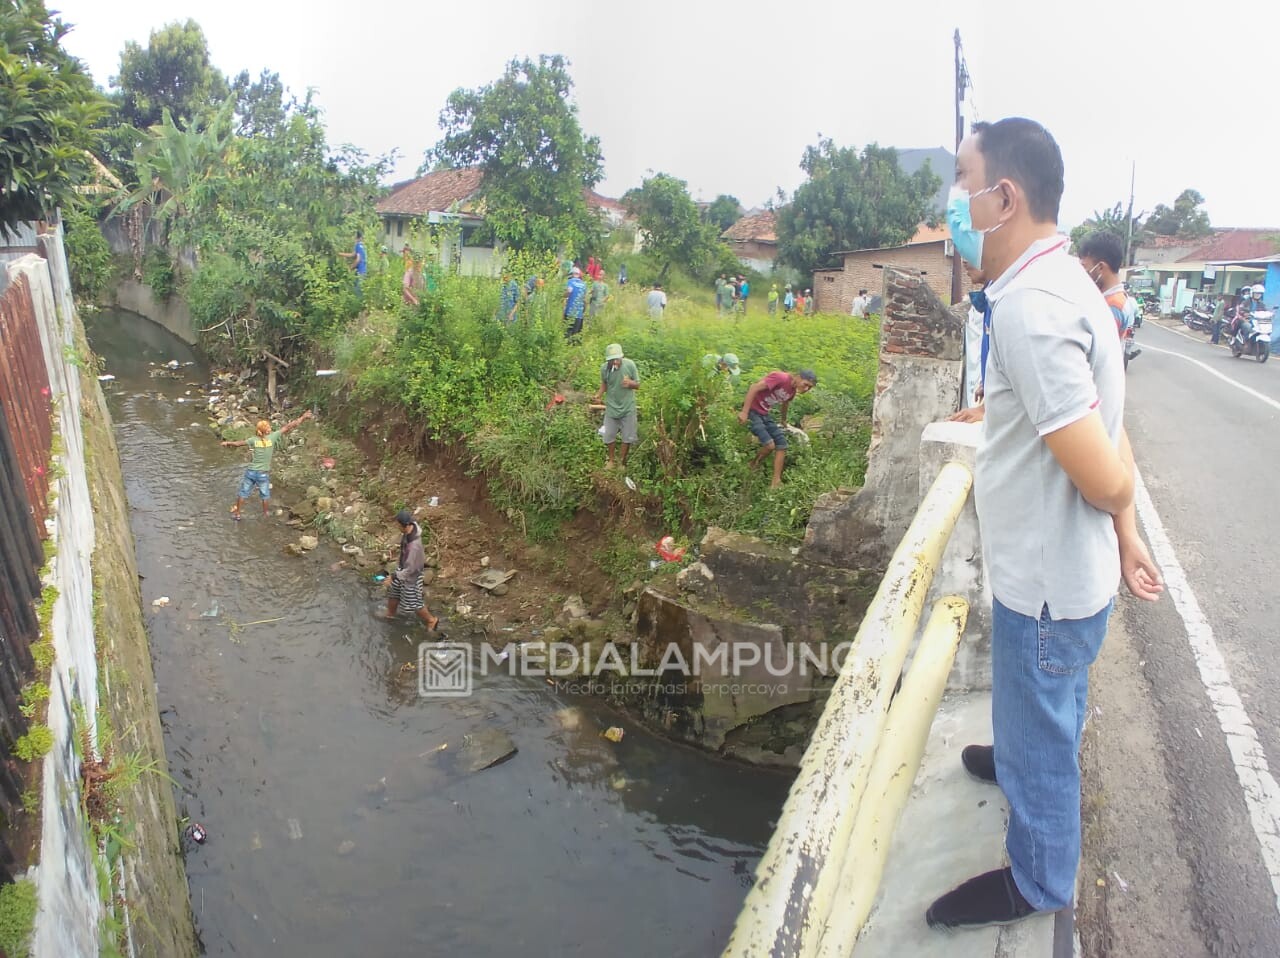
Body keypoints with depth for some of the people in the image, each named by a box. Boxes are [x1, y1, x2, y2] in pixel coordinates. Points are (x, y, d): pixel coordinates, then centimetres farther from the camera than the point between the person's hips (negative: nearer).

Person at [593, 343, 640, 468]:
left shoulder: (629, 365, -18)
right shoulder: (604, 368, -14)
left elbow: (638, 385, -7)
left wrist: (630, 383, -29)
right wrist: (598, 395, -14)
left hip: (628, 407, -1)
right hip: (611, 407, 1)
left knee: (627, 437, 10)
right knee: (609, 436, 13)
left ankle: (623, 462, 30)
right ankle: (611, 460, 36)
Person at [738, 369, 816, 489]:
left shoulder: (792, 390, 6)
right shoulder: (781, 378, -22)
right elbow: (754, 387, -27)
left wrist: (783, 421, 40)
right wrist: (744, 412, -31)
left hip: (765, 414, 10)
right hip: (752, 411, -9)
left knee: (782, 445, 1)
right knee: (769, 445, -19)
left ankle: (776, 482, 4)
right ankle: (750, 471, 6)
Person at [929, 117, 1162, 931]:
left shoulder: (1030, 308, -29)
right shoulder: (1061, 281, 2)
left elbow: (1105, 478, -29)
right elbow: (1114, 446, 6)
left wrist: (1118, 513, -7)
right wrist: (1128, 534, 10)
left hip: (1048, 585, -9)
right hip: (1049, 568, 9)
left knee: (1041, 734, 14)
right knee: (1035, 709, 34)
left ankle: (1038, 884, 39)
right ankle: (1020, 761, 63)